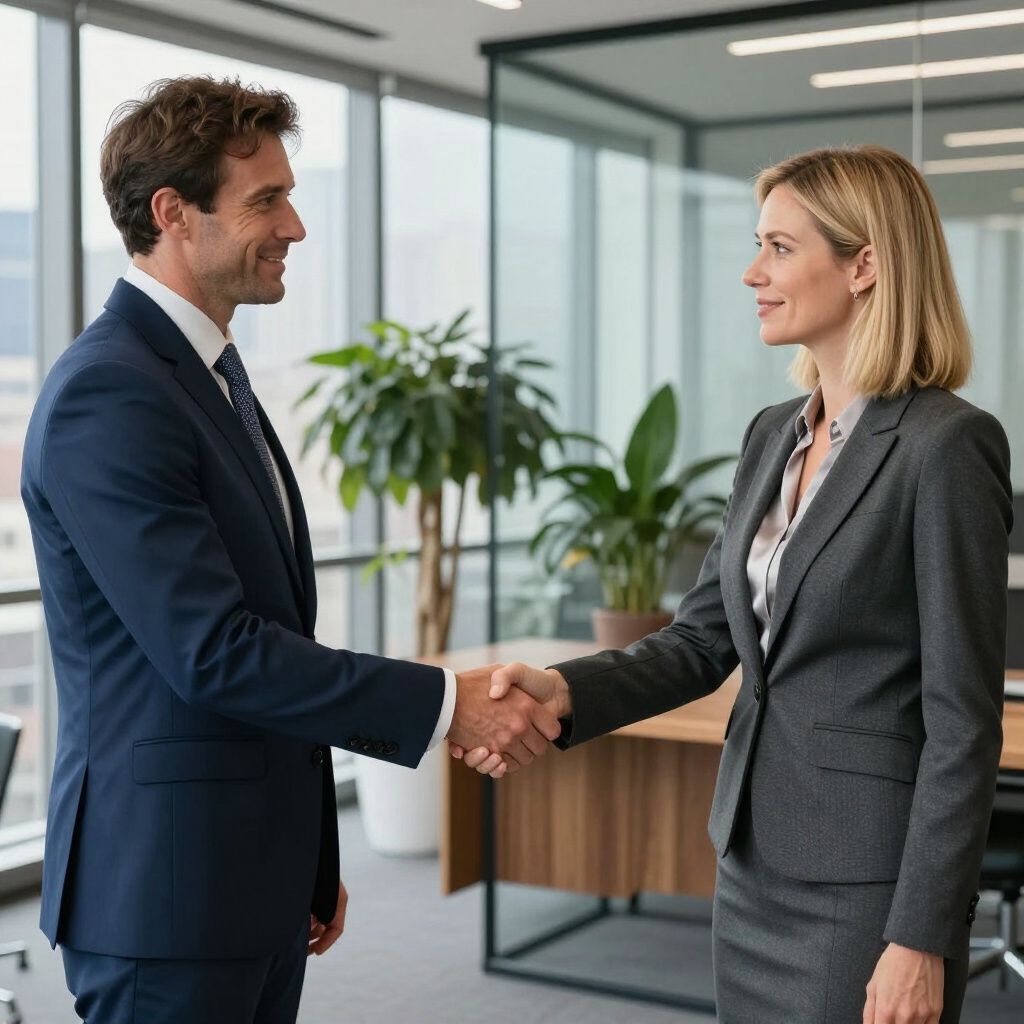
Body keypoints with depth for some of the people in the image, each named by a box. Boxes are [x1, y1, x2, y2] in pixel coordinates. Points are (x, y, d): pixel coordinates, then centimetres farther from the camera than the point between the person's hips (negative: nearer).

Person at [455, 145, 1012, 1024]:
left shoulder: (947, 445, -15)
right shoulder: (773, 434, 8)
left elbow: (964, 720, -16)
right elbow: (704, 640, 8)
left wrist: (922, 938, -16)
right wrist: (567, 692, -9)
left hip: (866, 883, -7)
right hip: (755, 859, 7)